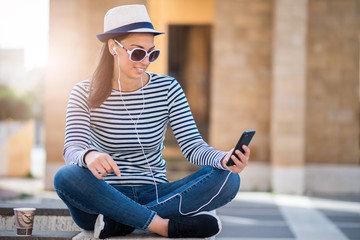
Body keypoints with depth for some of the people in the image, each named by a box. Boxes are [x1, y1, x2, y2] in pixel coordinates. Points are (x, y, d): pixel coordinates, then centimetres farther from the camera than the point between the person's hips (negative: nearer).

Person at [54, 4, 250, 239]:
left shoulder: (168, 89, 2)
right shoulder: (85, 94, -3)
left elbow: (192, 145, -6)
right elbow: (72, 150, -16)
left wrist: (224, 158, -30)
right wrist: (89, 156, -42)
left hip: (156, 196, 3)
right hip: (106, 198, -2)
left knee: (228, 179, -22)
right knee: (67, 176, -34)